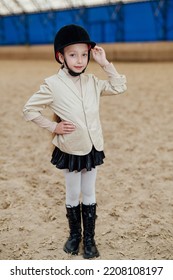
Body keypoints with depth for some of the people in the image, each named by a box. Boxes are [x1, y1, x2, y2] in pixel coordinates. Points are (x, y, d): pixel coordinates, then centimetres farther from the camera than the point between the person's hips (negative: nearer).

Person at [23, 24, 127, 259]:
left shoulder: (92, 82, -2)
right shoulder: (52, 85, -14)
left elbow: (120, 87, 3)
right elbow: (29, 109, -7)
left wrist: (105, 63, -6)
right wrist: (52, 126, -12)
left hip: (92, 148, 3)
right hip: (70, 150, -3)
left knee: (89, 194, 14)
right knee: (73, 195, 13)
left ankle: (89, 238, 28)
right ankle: (74, 235, 33)